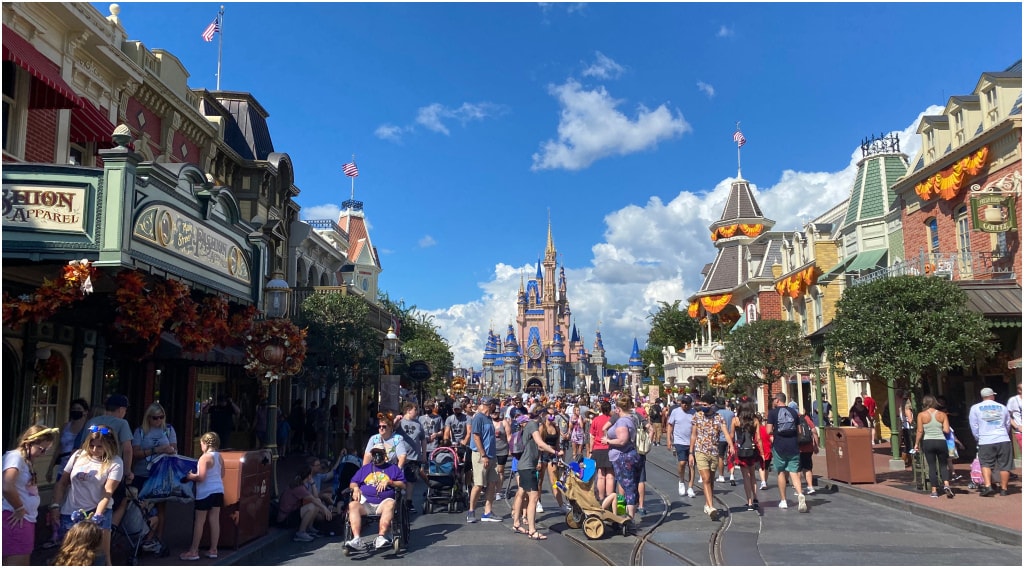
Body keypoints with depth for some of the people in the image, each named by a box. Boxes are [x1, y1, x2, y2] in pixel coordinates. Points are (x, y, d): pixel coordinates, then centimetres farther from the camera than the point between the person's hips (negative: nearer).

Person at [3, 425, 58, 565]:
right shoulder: (15, 457, -13)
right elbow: (7, 487, -27)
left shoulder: (26, 460, 16)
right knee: (16, 563, -8)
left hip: (27, 519, 10)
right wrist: (20, 509, -15)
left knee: (24, 563, 16)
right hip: (16, 519, -10)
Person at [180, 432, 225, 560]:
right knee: (214, 520, 9)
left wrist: (190, 476, -4)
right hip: (218, 491, 7)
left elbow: (201, 477, -20)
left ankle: (193, 551, 8)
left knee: (199, 522, 2)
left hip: (205, 493, -7)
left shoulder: (205, 457, -15)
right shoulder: (220, 457, 7)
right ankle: (213, 549, 13)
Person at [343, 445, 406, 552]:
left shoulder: (393, 468, 22)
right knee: (353, 505, -30)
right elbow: (353, 483, 22)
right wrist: (355, 488, -1)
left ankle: (381, 537, -47)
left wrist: (389, 482, -4)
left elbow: (403, 485, 12)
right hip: (365, 503, 2)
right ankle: (357, 539, -43)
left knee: (390, 503, -37)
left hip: (383, 503, -2)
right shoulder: (364, 468, 29)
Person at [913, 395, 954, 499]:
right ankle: (946, 484, -8)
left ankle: (934, 491, 6)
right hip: (941, 442, 1)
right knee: (943, 465, 14)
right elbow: (947, 430, -4)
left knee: (932, 466, 6)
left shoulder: (921, 415, -4)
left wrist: (916, 443, 3)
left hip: (928, 442, -1)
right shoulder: (942, 414, 0)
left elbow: (920, 431, -6)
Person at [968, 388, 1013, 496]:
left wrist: (978, 438, 21)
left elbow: (974, 427, 6)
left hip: (986, 441, -1)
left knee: (986, 464, 4)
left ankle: (988, 486, -11)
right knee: (1004, 465, 8)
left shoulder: (975, 408, 5)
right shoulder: (1002, 407, 11)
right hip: (1003, 440, 2)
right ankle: (1004, 489, 12)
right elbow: (1008, 425, 21)